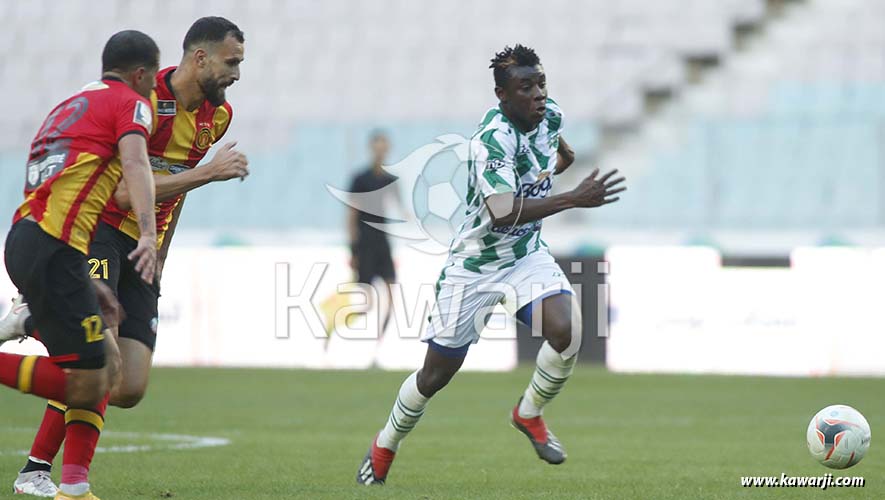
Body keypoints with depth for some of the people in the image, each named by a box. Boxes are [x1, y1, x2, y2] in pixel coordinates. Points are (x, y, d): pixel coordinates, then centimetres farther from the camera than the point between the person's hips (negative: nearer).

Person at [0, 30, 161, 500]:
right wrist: (148, 235, -32)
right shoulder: (130, 103, 2)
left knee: (104, 368, 12)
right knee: (86, 385, -12)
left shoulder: (72, 105, 28)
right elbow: (135, 163, -18)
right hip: (54, 247, -9)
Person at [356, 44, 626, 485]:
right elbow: (502, 213, -44)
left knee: (565, 332, -22)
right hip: (474, 265, -5)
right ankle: (383, 449, 33)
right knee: (436, 375, 6)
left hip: (527, 255, 5)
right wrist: (575, 199, -46)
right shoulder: (494, 139, -31)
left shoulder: (550, 116, -7)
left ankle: (529, 415, 6)